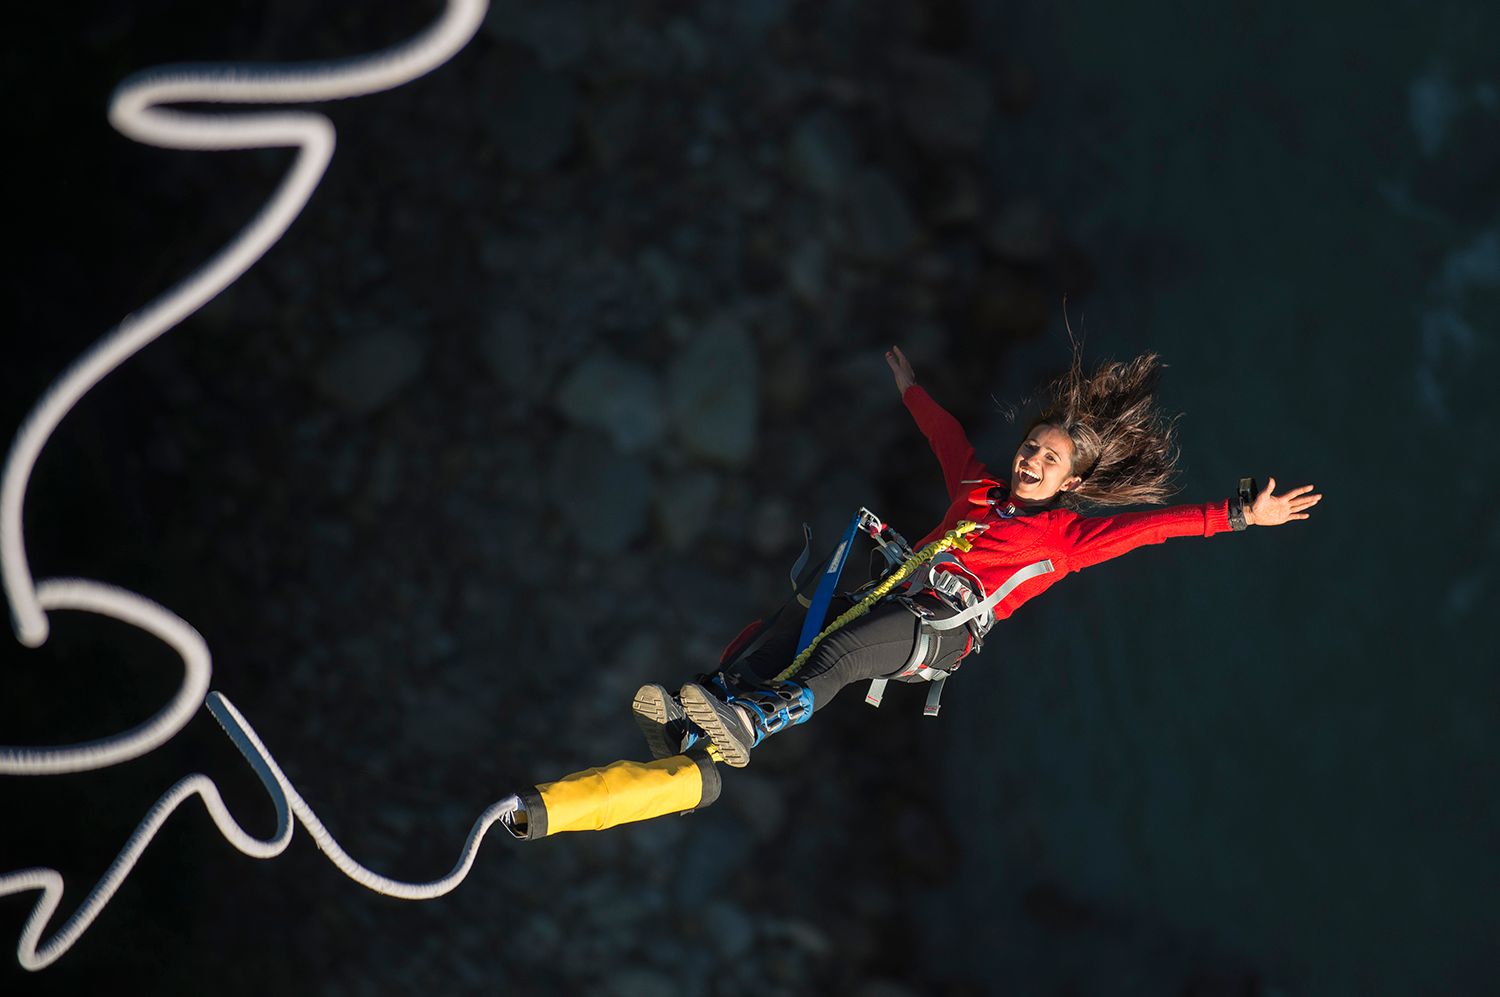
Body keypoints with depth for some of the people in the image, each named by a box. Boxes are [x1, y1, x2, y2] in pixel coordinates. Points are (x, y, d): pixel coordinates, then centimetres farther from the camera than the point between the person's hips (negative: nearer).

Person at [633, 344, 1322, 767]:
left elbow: (1148, 525, 6)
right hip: (896, 597, 6)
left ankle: (751, 725, -59)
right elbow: (947, 436, 45)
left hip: (947, 628, -6)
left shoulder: (1066, 533, 13)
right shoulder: (977, 490, 29)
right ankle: (688, 725, -37)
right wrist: (910, 389, 61)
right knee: (784, 632, -21)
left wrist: (1240, 515, -2)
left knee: (838, 654, -36)